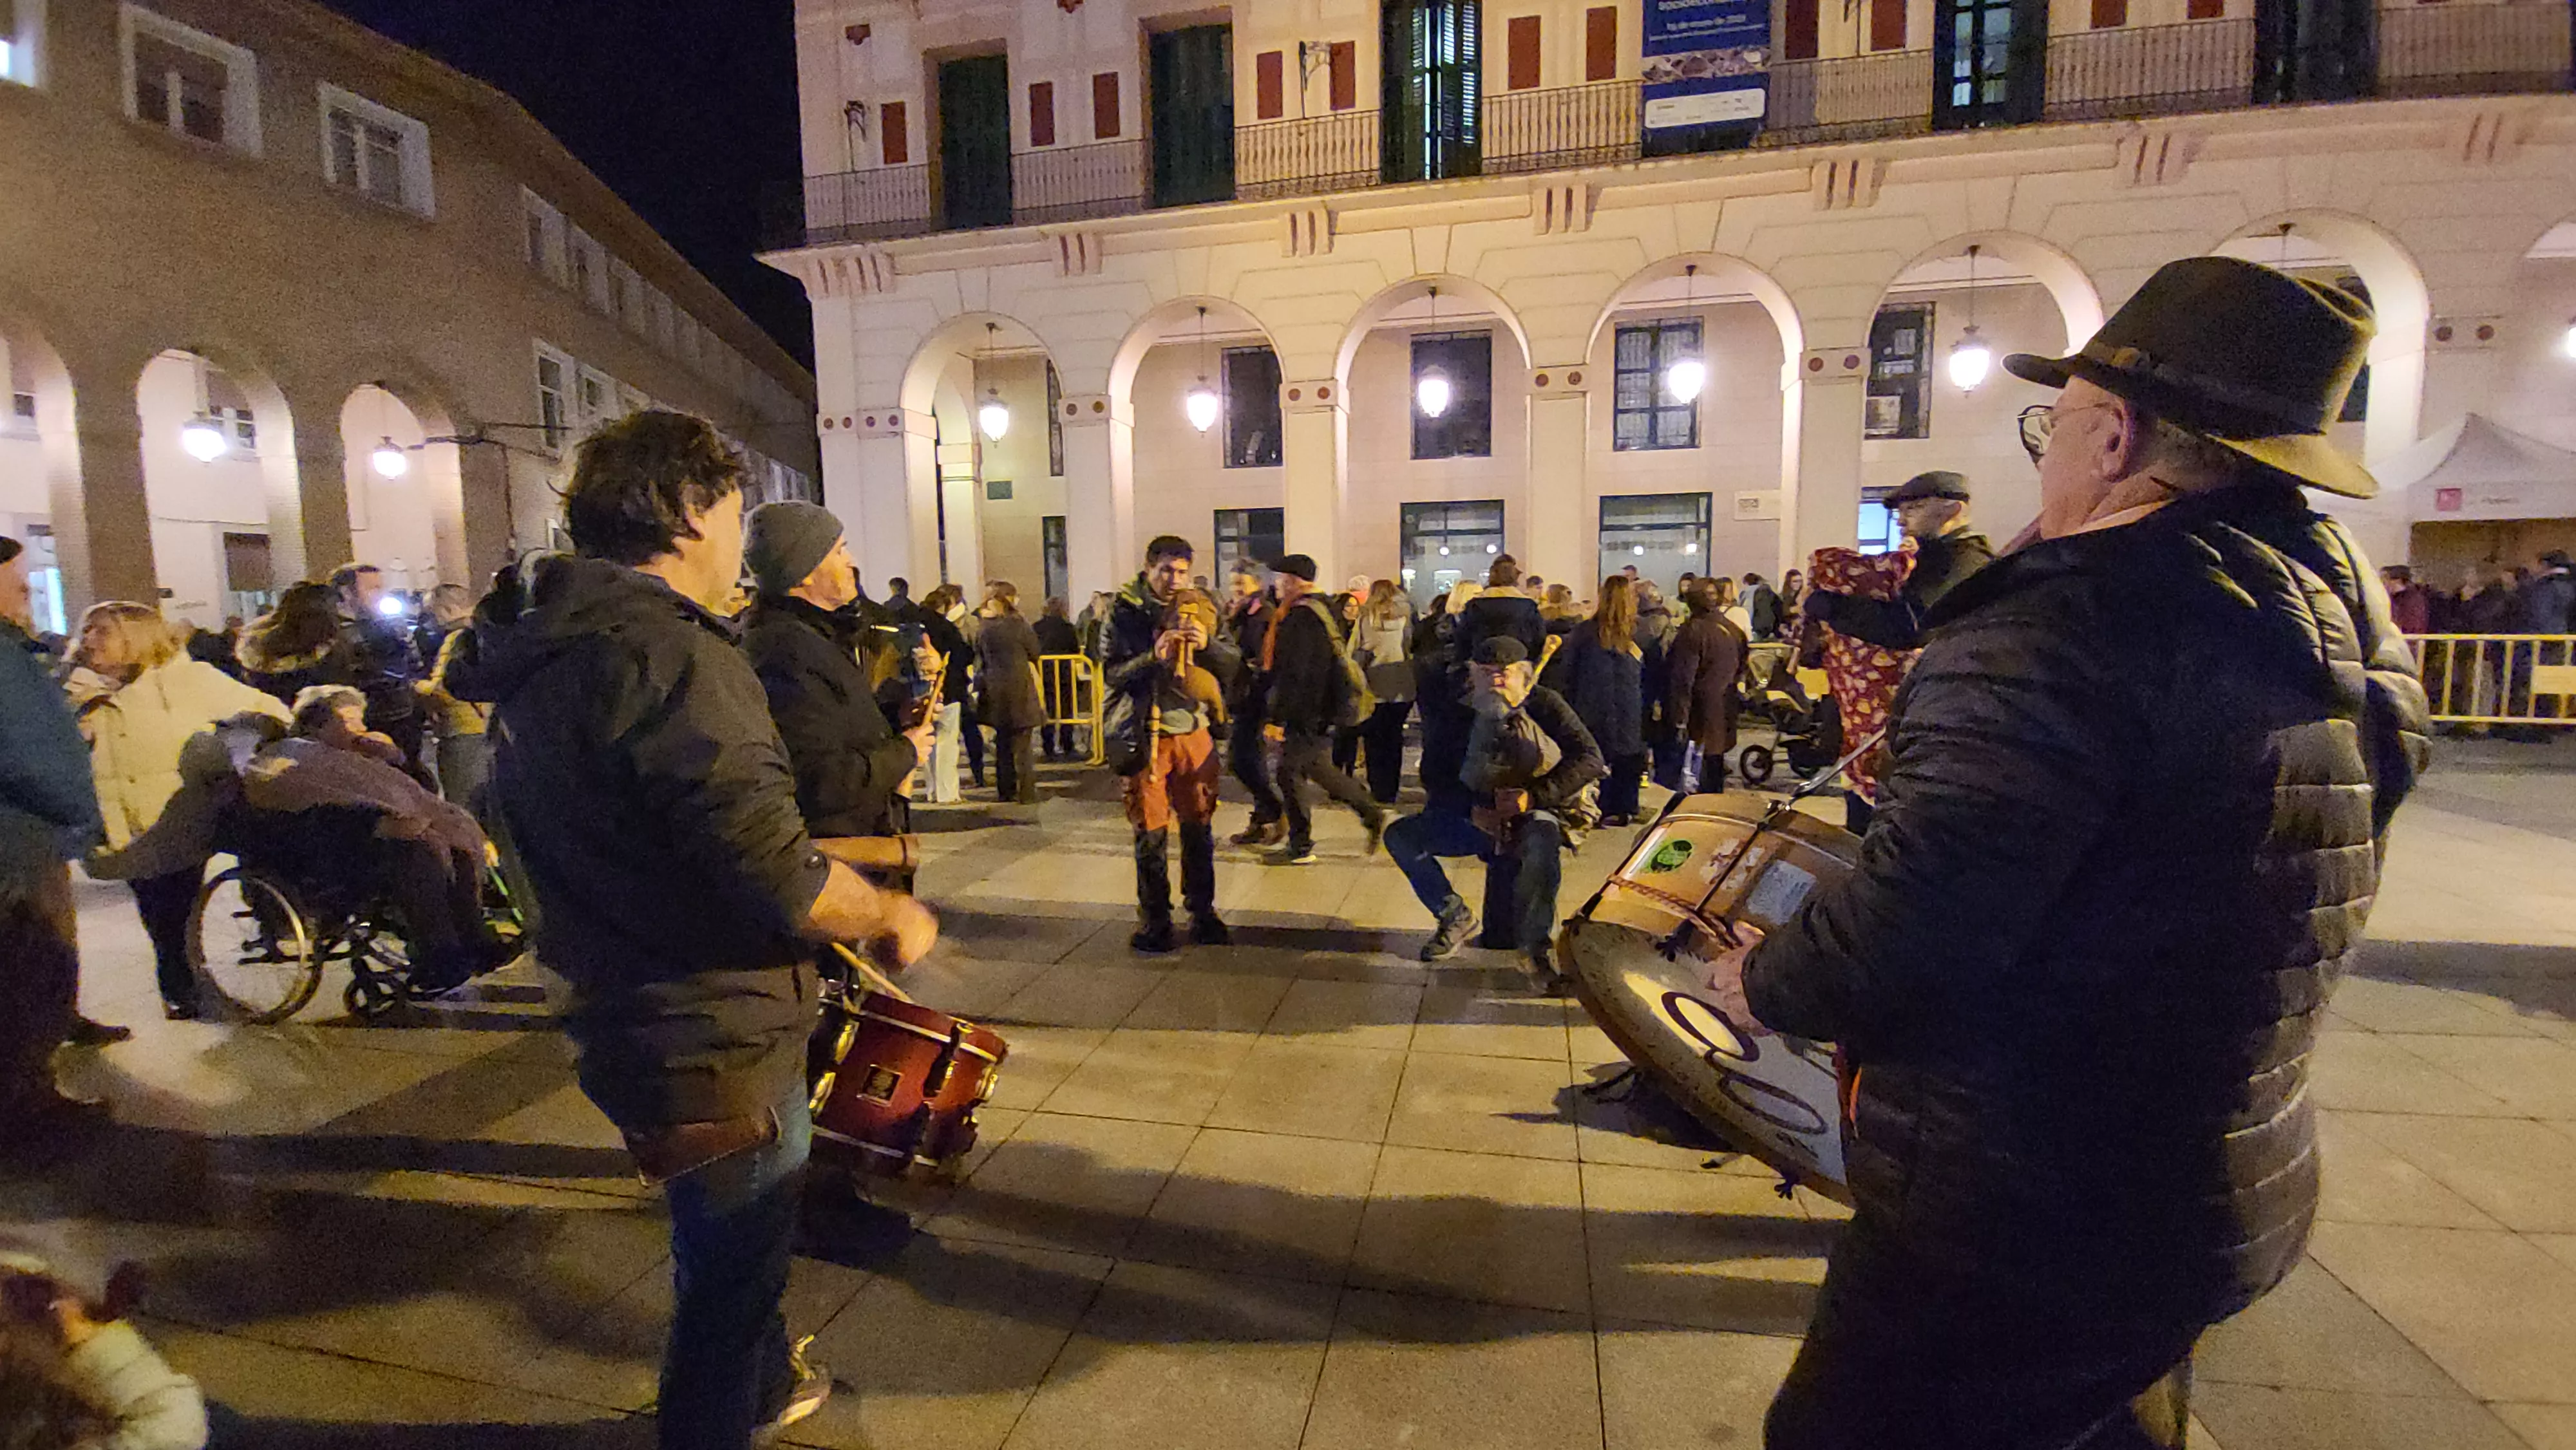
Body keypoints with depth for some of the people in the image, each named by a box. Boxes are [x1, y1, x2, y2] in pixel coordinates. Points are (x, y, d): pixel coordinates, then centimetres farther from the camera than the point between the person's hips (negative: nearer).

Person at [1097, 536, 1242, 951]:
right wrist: (1153, 656, -25)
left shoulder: (1200, 609, 7)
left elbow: (1233, 666, 2)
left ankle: (1202, 913, 24)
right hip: (1144, 736, -3)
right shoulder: (1123, 613, -2)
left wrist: (1206, 644, -17)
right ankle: (1153, 921, 17)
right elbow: (1111, 673, -10)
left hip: (1194, 732, 3)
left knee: (1199, 829, 10)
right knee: (1151, 835, 4)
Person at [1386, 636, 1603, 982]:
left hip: (1542, 812, -4)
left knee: (1541, 840, -41)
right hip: (1486, 819, 5)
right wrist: (1472, 810, -15)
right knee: (1400, 836, -9)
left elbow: (1590, 759, -16)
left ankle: (1535, 944, -21)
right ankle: (1455, 917, 7)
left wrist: (1534, 795, -26)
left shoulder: (1545, 704, -9)